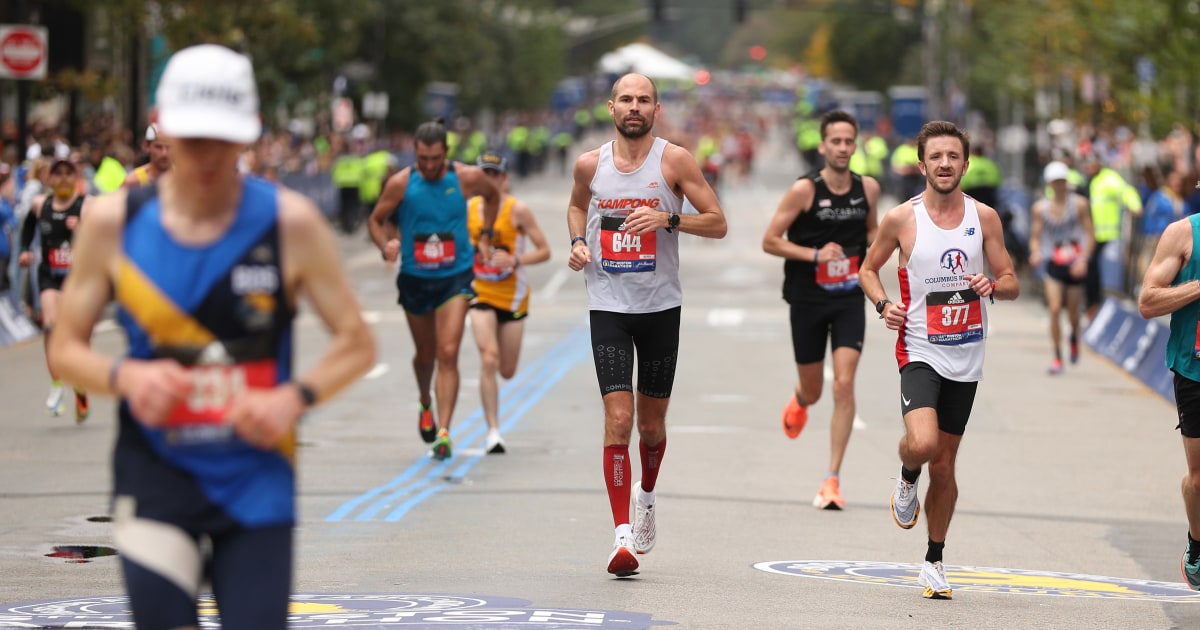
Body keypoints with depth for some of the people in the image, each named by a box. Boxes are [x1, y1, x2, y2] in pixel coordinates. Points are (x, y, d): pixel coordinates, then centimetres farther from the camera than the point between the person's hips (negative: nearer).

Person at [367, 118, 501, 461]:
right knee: (426, 354, 16)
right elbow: (376, 220, 1)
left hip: (455, 277, -1)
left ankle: (443, 432, -17)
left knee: (448, 354, -15)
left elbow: (493, 195, 15)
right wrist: (386, 244, -20)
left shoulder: (468, 178, -7)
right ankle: (426, 405, 48)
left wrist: (485, 236, 9)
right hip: (414, 278, 1)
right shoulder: (401, 183, -9)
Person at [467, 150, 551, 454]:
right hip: (481, 294, 1)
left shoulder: (518, 210, -10)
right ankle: (493, 431, -17)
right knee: (488, 360, -18)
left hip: (513, 296, -1)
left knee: (507, 371, 8)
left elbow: (544, 251, -10)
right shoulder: (468, 208, 0)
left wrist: (515, 261, -25)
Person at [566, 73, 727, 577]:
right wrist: (578, 242, 5)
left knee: (651, 423, 11)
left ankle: (646, 496, 42)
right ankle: (622, 535, -12)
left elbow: (717, 223, -4)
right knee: (618, 418, -13)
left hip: (660, 307, 0)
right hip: (608, 305, 0)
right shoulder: (590, 164, 3)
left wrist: (668, 218, -20)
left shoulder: (674, 160, -5)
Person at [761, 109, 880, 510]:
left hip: (849, 300, 2)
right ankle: (799, 401, 52)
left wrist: (875, 245, -3)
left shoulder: (868, 188, 0)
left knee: (844, 385, -13)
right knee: (813, 391, 11)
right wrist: (815, 254, -20)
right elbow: (770, 241, -9)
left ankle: (832, 480, -9)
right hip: (807, 300, -2)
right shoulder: (804, 190, -12)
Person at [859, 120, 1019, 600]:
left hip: (965, 357, 2)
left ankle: (935, 560, 24)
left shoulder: (984, 218, 1)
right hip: (919, 349, -2)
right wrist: (883, 304, -9)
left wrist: (992, 286, -17)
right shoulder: (901, 218, -4)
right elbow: (869, 268, 10)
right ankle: (907, 478, 10)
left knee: (944, 463, 9)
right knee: (922, 443, -26)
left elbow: (1012, 284, 7)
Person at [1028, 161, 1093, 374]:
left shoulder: (1079, 204, -2)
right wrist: (1036, 253, -17)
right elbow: (1035, 237, 5)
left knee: (1073, 313, 8)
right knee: (1054, 309, -15)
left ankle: (1074, 338, 44)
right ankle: (1057, 357, -8)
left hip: (1075, 266, 0)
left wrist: (1083, 258, -15)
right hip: (1053, 265, 0)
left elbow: (1090, 236, -1)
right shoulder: (1040, 208, 2)